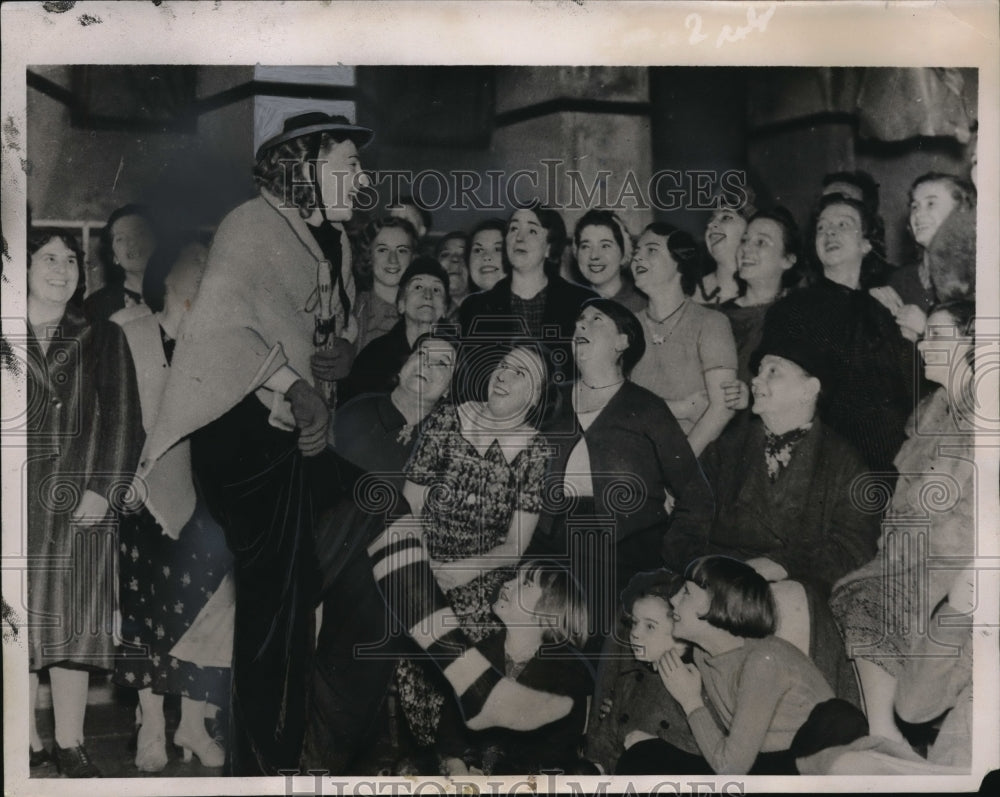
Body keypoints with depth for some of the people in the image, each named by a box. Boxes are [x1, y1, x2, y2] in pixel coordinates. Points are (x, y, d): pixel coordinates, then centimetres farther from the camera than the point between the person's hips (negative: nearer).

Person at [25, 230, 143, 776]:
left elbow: (122, 420, 5)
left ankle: (70, 747, 3)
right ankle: (29, 743, 7)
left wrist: (104, 490, -7)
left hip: (78, 499, 0)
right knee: (15, 617, -1)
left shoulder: (103, 338, 13)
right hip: (16, 499, 0)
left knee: (71, 617, -2)